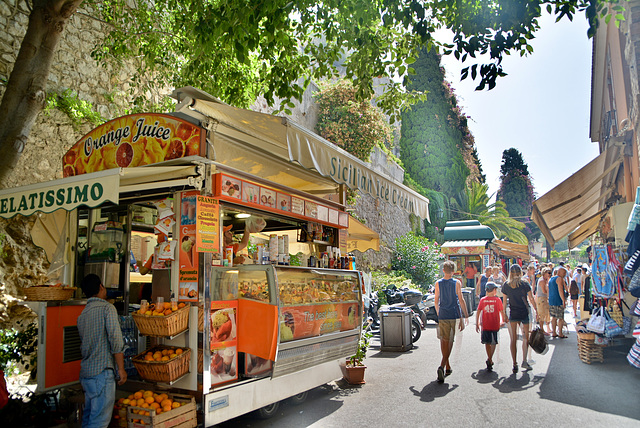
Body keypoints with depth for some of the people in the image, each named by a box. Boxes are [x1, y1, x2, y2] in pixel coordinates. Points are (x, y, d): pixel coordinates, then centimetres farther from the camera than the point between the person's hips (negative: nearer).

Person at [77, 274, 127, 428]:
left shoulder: (82, 315, 14)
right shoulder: (107, 308, -10)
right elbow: (116, 340, -16)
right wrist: (121, 369, -12)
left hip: (85, 372, 8)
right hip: (102, 372, -8)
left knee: (89, 415, 17)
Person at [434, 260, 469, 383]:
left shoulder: (438, 283, 2)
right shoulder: (457, 283, -4)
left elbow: (436, 301, 8)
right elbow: (461, 300, -4)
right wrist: (466, 315, 2)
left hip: (443, 316, 1)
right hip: (454, 315, -1)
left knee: (444, 341, 10)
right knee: (449, 341, 4)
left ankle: (447, 367, 15)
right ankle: (442, 366, -11)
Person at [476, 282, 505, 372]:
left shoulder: (483, 300, 0)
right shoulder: (497, 299, -5)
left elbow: (478, 312, 0)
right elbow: (502, 311, 0)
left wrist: (477, 324, 8)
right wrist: (503, 321, 17)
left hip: (485, 325, 2)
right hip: (495, 325, -1)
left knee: (487, 343, 14)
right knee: (493, 343, 9)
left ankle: (490, 360, 19)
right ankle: (490, 359, -8)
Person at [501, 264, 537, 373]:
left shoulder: (506, 285, -3)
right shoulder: (525, 284, -7)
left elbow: (504, 301, 2)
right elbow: (531, 299, -4)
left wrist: (504, 313, 10)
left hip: (512, 314, 1)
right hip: (524, 314, -1)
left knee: (513, 339, 5)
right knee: (525, 337, 14)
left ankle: (515, 364, 6)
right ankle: (524, 361, 6)